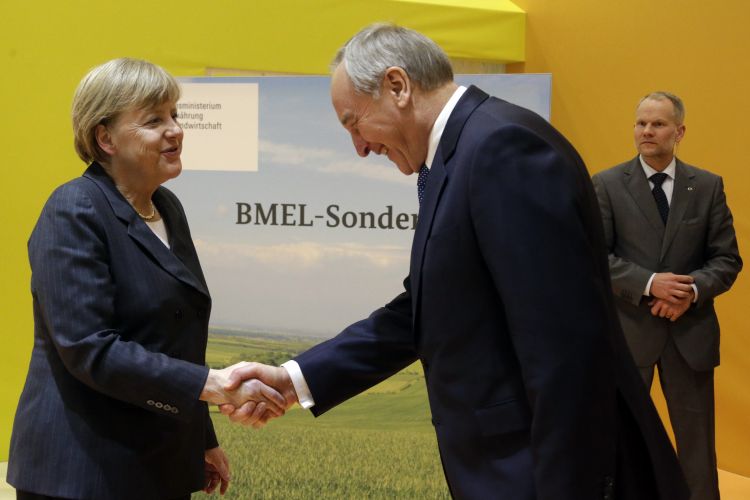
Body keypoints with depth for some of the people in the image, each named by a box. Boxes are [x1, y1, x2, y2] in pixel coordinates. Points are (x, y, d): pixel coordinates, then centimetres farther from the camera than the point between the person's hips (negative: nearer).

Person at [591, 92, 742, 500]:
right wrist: (649, 284, -21)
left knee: (697, 440, 7)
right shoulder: (607, 185, -1)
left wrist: (693, 290, -17)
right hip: (627, 328, -1)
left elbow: (727, 259, 2)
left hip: (690, 331, 1)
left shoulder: (708, 186, 4)